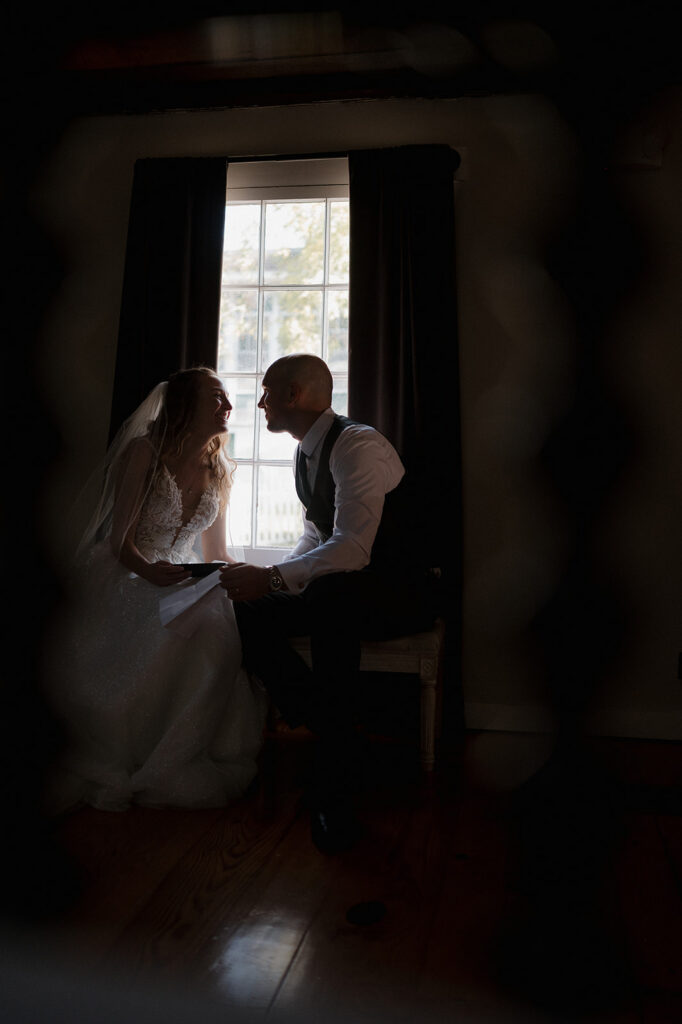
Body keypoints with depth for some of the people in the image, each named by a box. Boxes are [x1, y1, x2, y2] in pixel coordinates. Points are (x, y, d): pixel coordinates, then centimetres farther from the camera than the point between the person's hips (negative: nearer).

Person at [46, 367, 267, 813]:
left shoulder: (220, 470, 9)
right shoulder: (145, 452, -9)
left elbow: (218, 554, 15)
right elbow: (121, 542, -13)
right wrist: (151, 572, -36)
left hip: (182, 581, 6)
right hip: (124, 578, -6)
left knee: (225, 622, -26)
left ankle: (179, 763, -14)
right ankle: (115, 768, -17)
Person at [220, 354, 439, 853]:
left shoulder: (360, 445, -19)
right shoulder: (307, 453, 10)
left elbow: (352, 548, -30)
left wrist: (273, 577, -33)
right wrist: (271, 581, 0)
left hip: (399, 592, -8)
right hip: (337, 591, 9)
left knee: (330, 600, -39)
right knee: (249, 612, -10)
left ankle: (337, 803, -31)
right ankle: (325, 731, -8)